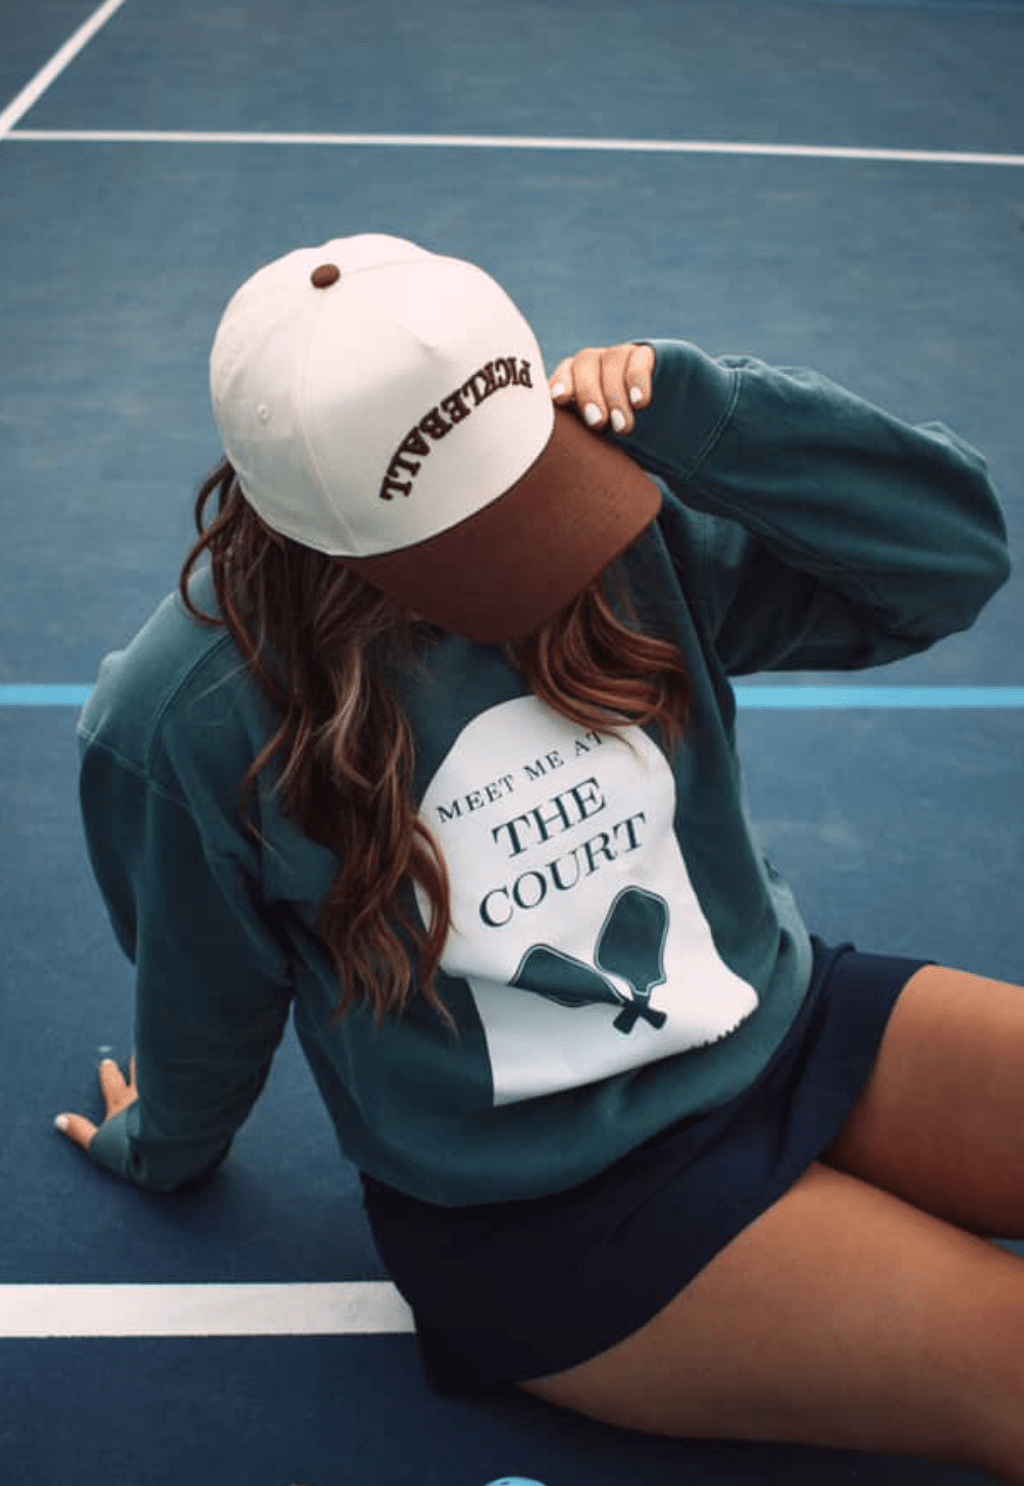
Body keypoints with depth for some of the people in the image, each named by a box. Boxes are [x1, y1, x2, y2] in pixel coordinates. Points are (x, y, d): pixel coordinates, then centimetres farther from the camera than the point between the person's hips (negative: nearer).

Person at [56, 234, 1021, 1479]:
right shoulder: (184, 726, -19)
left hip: (784, 1019, 5)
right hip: (546, 1212, -4)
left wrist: (692, 411, -22)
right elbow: (206, 1003, 0)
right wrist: (161, 1148, 18)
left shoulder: (632, 528, -11)